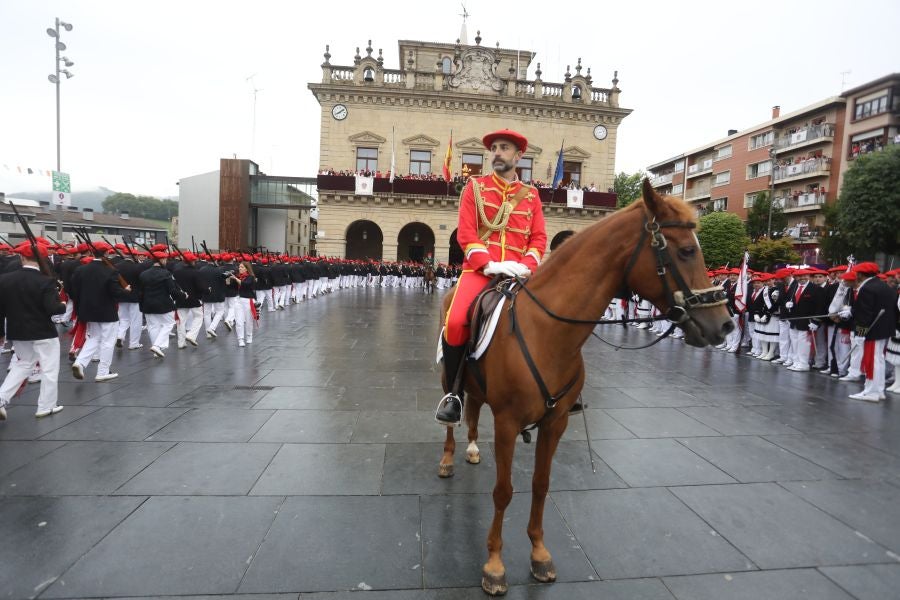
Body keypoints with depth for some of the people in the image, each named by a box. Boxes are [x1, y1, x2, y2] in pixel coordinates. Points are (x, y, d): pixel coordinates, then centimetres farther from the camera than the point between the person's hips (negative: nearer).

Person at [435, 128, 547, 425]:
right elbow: (465, 233, -1)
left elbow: (539, 237, 9)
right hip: (480, 268, -2)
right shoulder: (475, 187, 9)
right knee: (455, 322, -25)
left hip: (518, 272, 3)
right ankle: (454, 392, -5)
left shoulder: (531, 195, 15)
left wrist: (526, 266, -12)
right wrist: (488, 264, -17)